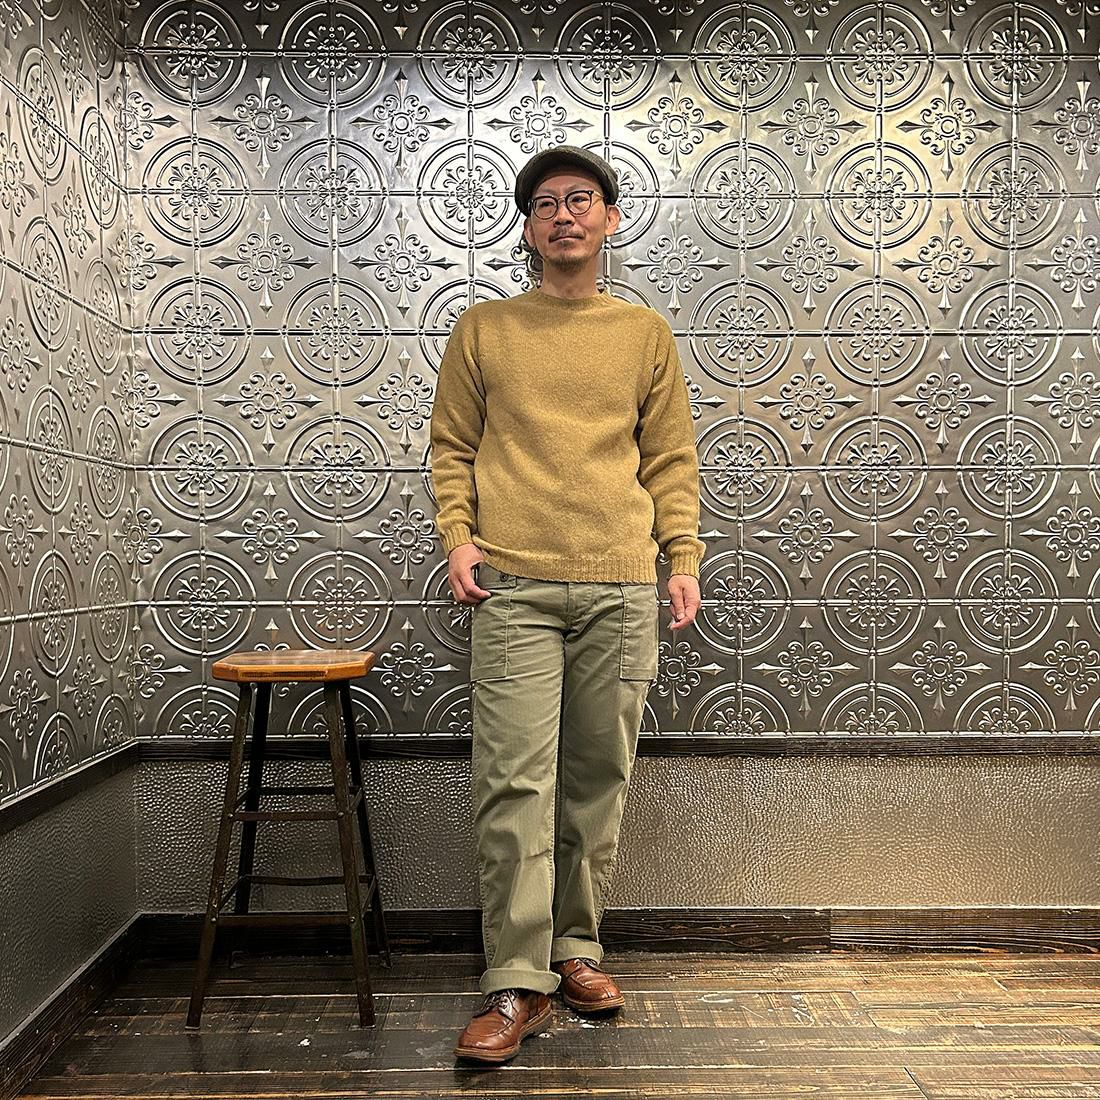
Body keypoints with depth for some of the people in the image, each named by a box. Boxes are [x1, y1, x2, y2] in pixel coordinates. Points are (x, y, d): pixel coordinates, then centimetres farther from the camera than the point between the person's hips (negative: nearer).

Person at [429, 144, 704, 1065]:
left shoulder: (647, 333, 14)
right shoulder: (483, 330, 12)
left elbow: (672, 460, 13)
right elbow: (452, 447, 11)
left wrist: (684, 559, 4)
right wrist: (457, 537, -4)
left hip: (622, 587, 2)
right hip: (514, 585, -1)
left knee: (599, 780, 7)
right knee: (516, 784, -5)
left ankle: (576, 949, 24)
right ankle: (516, 984, 4)